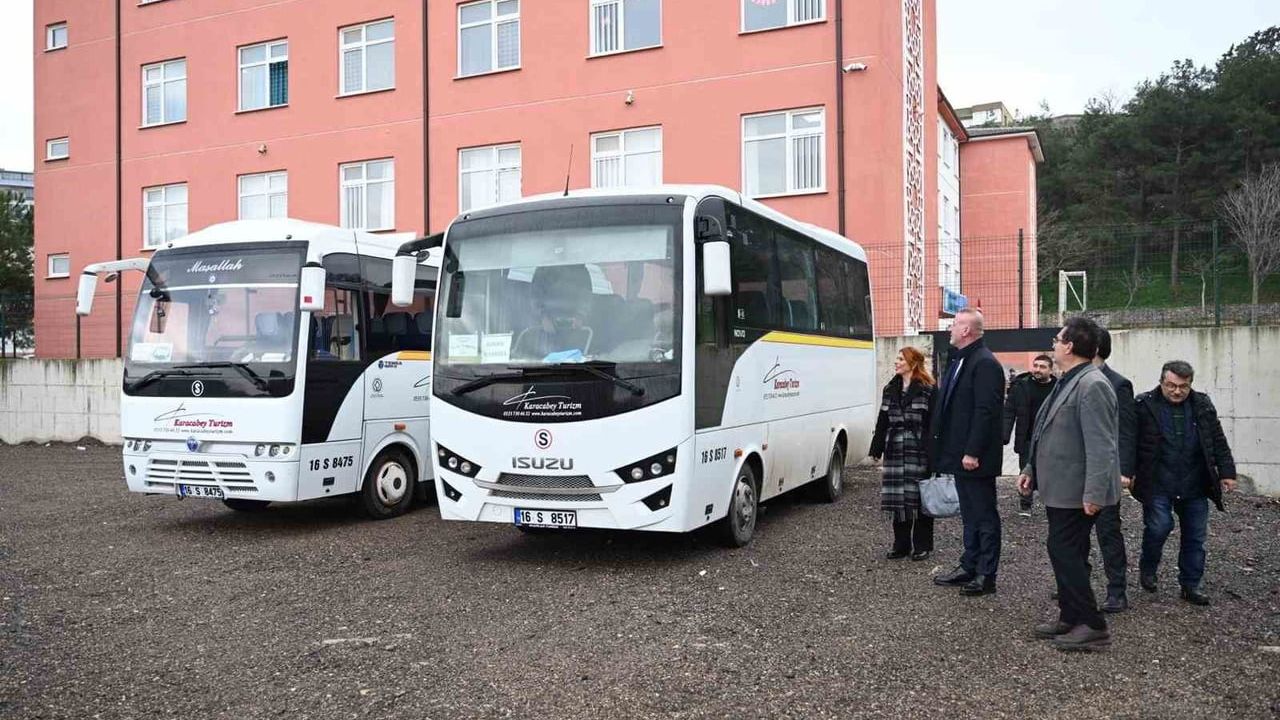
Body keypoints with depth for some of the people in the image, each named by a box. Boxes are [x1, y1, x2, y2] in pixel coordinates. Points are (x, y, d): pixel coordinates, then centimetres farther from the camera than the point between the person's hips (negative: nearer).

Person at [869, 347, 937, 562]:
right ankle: (901, 544, 17)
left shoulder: (927, 390, -4)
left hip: (919, 453, -5)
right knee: (897, 498, 6)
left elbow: (933, 424, -9)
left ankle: (922, 545, 13)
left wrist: (932, 453, -15)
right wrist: (877, 449, 9)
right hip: (894, 452, 5)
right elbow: (882, 423, 15)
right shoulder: (890, 390, 14)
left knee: (919, 497, 1)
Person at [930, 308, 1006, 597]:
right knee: (970, 514, 17)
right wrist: (944, 448, 15)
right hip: (960, 453, 10)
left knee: (984, 516, 1)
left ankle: (986, 575, 9)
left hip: (975, 457, -10)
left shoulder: (985, 363, -16)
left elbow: (986, 411, -22)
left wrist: (972, 452, -23)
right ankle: (969, 567, 27)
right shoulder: (959, 360, 14)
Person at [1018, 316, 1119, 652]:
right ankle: (1070, 618, 26)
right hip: (1059, 487, 10)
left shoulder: (1092, 385, -19)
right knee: (1065, 553, 15)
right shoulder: (1068, 382, 14)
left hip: (1075, 492, -10)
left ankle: (1092, 626, 3)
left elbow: (1101, 445, -23)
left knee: (1065, 553, -6)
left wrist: (1094, 494, -26)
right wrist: (1032, 470, 18)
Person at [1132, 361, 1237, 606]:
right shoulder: (1144, 405, -6)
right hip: (1158, 486, -4)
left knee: (1195, 536, 7)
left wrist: (1226, 472, 6)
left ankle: (1191, 585, 20)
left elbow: (1218, 442, 11)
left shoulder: (1202, 405, 7)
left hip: (1195, 486, 4)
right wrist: (1128, 472, -12)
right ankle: (1147, 569, 17)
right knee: (1159, 527, -11)